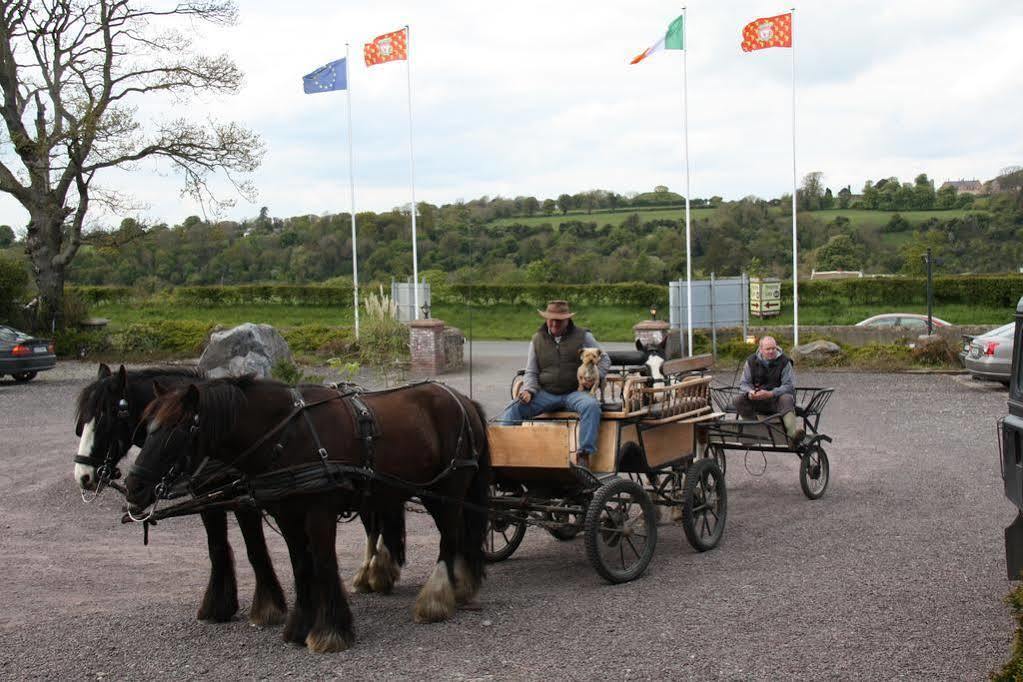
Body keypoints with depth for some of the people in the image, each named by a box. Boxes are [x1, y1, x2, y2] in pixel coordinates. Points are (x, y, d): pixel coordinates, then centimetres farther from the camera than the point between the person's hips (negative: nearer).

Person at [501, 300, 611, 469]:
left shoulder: (582, 336, 6)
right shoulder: (537, 339, 12)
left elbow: (604, 359, 13)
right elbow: (531, 372, 15)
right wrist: (528, 390, -6)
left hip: (574, 392, -2)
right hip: (546, 394, 2)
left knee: (591, 406, -35)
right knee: (514, 408, -20)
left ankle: (584, 454, -36)